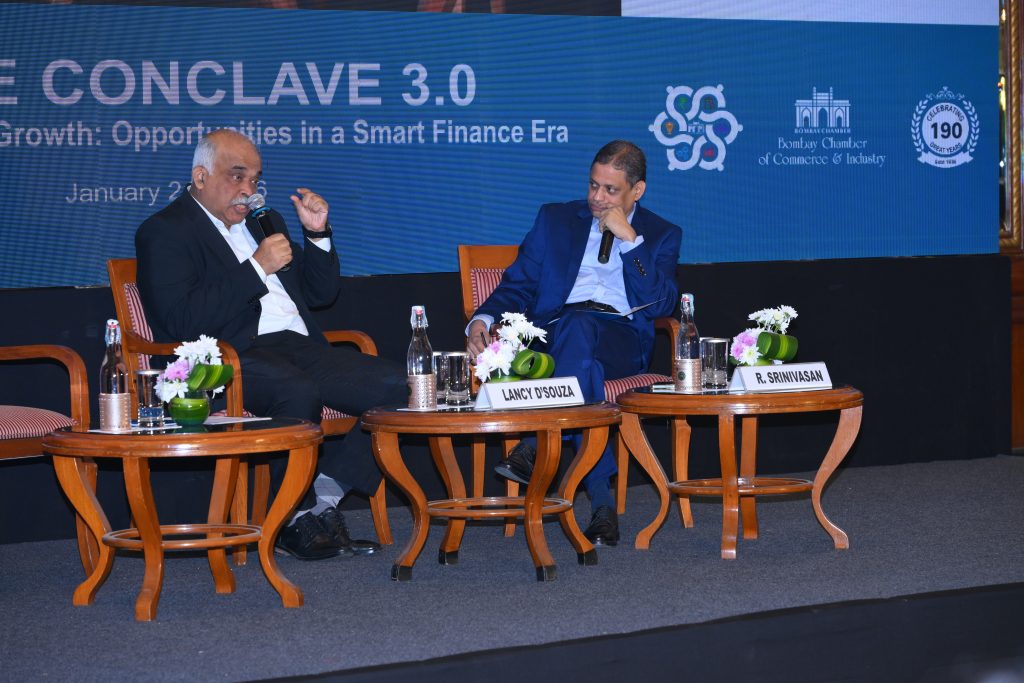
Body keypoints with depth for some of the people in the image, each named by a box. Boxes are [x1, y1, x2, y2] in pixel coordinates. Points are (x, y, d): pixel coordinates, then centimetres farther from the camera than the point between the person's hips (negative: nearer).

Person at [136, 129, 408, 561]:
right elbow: (182, 319, -13)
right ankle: (297, 521, -18)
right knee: (298, 393, -38)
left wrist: (317, 234, 11)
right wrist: (257, 267, -13)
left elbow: (322, 293, 28)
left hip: (298, 348, 7)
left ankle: (323, 496, -12)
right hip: (233, 359, -7)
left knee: (395, 384, -16)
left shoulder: (264, 221, 26)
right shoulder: (165, 232, 3)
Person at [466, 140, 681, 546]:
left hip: (621, 340, -1)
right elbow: (518, 284, 15)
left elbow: (660, 306, 1)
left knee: (581, 329, -39)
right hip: (556, 331, 1)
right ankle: (601, 503, -43)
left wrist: (629, 239, -3)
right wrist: (483, 319, -6)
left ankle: (536, 447, -40)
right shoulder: (556, 219, 22)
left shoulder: (661, 236, 18)